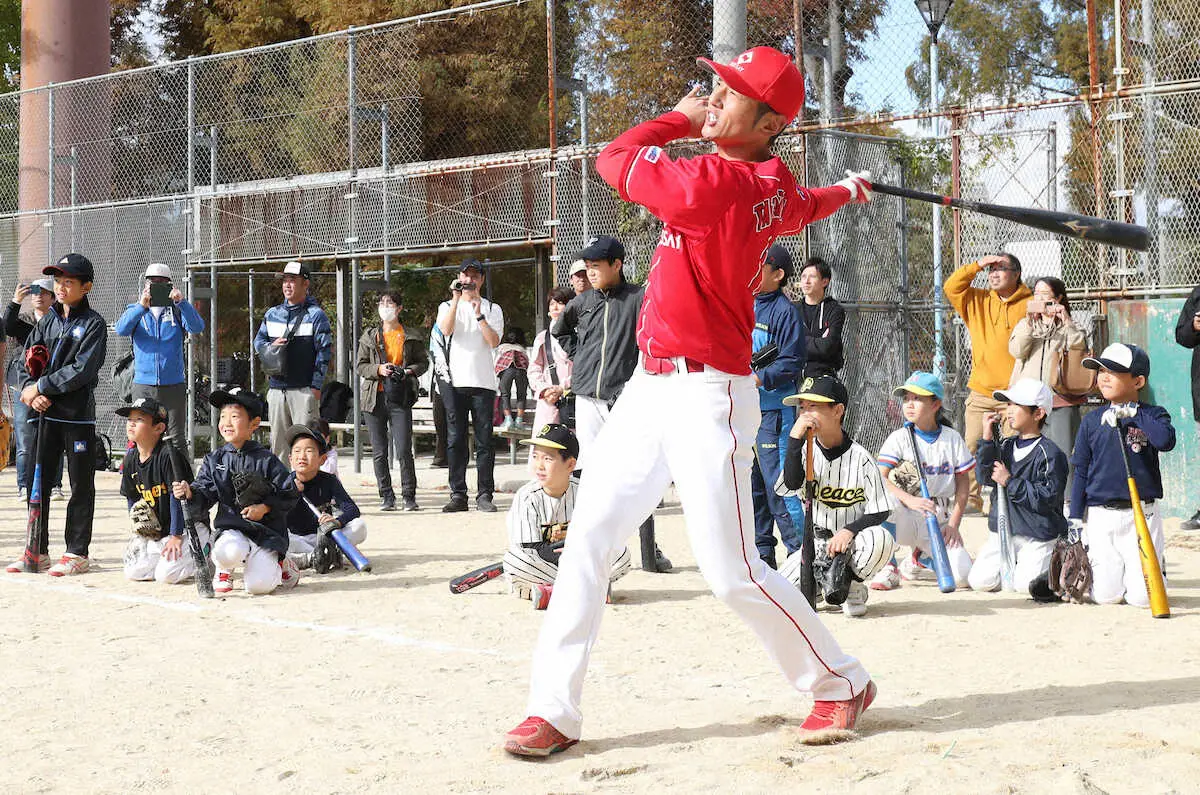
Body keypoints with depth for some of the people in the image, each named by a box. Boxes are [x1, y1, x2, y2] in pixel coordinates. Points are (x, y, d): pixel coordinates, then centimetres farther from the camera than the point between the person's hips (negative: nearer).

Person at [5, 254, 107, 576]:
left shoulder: (93, 323, -4)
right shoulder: (47, 321, 14)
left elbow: (82, 370, -15)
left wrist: (39, 387, -13)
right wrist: (30, 392, -7)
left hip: (78, 414, -6)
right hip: (44, 413, 6)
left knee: (81, 485, 1)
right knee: (35, 480, 8)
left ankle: (77, 553, 7)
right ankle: (37, 551, 17)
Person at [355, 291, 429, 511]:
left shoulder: (412, 336, 8)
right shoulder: (369, 336, 13)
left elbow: (423, 362, 11)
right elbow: (360, 366, 11)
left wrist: (409, 371, -8)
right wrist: (378, 369, -8)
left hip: (400, 397, -2)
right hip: (375, 397, 2)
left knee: (404, 450, -10)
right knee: (379, 452, 3)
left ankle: (409, 496, -1)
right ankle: (386, 497, 11)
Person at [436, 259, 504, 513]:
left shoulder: (492, 309, 13)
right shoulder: (447, 306, 14)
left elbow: (494, 341, -3)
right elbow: (446, 330, -8)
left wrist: (479, 316, -12)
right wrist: (456, 300, -12)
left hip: (483, 381, -1)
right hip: (454, 380, 1)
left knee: (484, 440, -3)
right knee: (455, 440, 0)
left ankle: (484, 495, -1)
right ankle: (458, 495, 3)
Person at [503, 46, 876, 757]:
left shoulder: (714, 183, -21)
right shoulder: (775, 188, 7)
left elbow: (616, 160, -11)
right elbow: (805, 206, 30)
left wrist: (680, 119, 4)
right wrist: (846, 191, 53)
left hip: (708, 395, -10)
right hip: (651, 387, 10)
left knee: (733, 573, -5)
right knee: (588, 539, 3)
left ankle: (842, 683, 17)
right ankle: (555, 711, 6)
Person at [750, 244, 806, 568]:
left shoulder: (785, 310, -8)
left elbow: (791, 363, -15)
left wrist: (755, 379, -22)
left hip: (773, 410, -8)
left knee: (777, 484, -10)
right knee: (751, 483, 11)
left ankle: (799, 550, -4)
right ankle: (762, 551, 20)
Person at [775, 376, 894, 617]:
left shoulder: (860, 458, -12)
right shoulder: (807, 451, -3)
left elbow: (879, 512, -11)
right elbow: (791, 485, -22)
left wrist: (849, 531, -28)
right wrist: (795, 439, -29)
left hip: (852, 539, -2)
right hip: (816, 543, 3)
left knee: (879, 539, -37)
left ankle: (852, 587, -7)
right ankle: (826, 582, 15)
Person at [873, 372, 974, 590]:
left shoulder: (952, 438, 5)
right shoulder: (899, 438, -2)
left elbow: (962, 482, 8)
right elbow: (880, 478, -15)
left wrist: (953, 523, -4)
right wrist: (909, 499, -33)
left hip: (939, 521, 2)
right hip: (905, 519, -2)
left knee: (962, 574, -21)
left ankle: (916, 562, 14)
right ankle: (889, 567, -17)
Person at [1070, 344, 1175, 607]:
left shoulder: (1153, 415, 0)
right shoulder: (1092, 421, 7)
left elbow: (1166, 441, -23)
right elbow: (1081, 472, 10)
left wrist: (1132, 413, -21)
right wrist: (1076, 520, 5)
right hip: (1099, 516, 2)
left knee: (1142, 597, -6)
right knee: (1106, 596, -4)